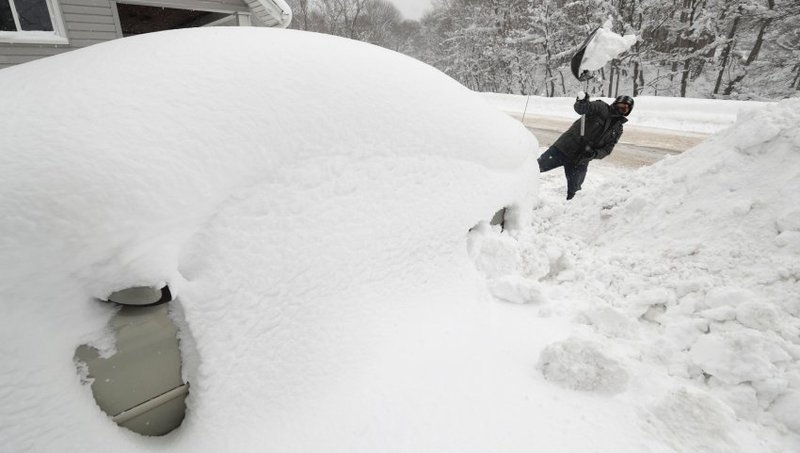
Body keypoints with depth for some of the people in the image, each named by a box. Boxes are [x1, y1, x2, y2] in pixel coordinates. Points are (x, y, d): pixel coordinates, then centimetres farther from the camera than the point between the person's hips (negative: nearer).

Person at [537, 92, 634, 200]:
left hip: (580, 162, 4)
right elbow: (581, 109, -16)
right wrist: (582, 102, -38)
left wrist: (594, 154, -14)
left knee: (573, 189, 7)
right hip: (565, 147, -4)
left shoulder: (618, 129, 14)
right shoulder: (601, 108, 1)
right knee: (539, 165, -7)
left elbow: (607, 149, 6)